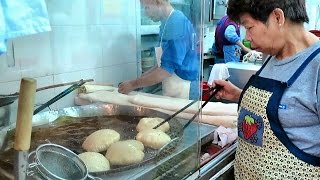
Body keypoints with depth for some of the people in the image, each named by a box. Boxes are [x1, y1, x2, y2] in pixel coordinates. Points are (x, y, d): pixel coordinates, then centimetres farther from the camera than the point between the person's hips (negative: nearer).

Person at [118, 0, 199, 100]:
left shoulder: (176, 23, -20)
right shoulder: (169, 22, 8)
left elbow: (167, 69, -23)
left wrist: (134, 84, -16)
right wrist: (142, 78, 6)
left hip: (182, 91, -8)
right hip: (175, 90, 8)